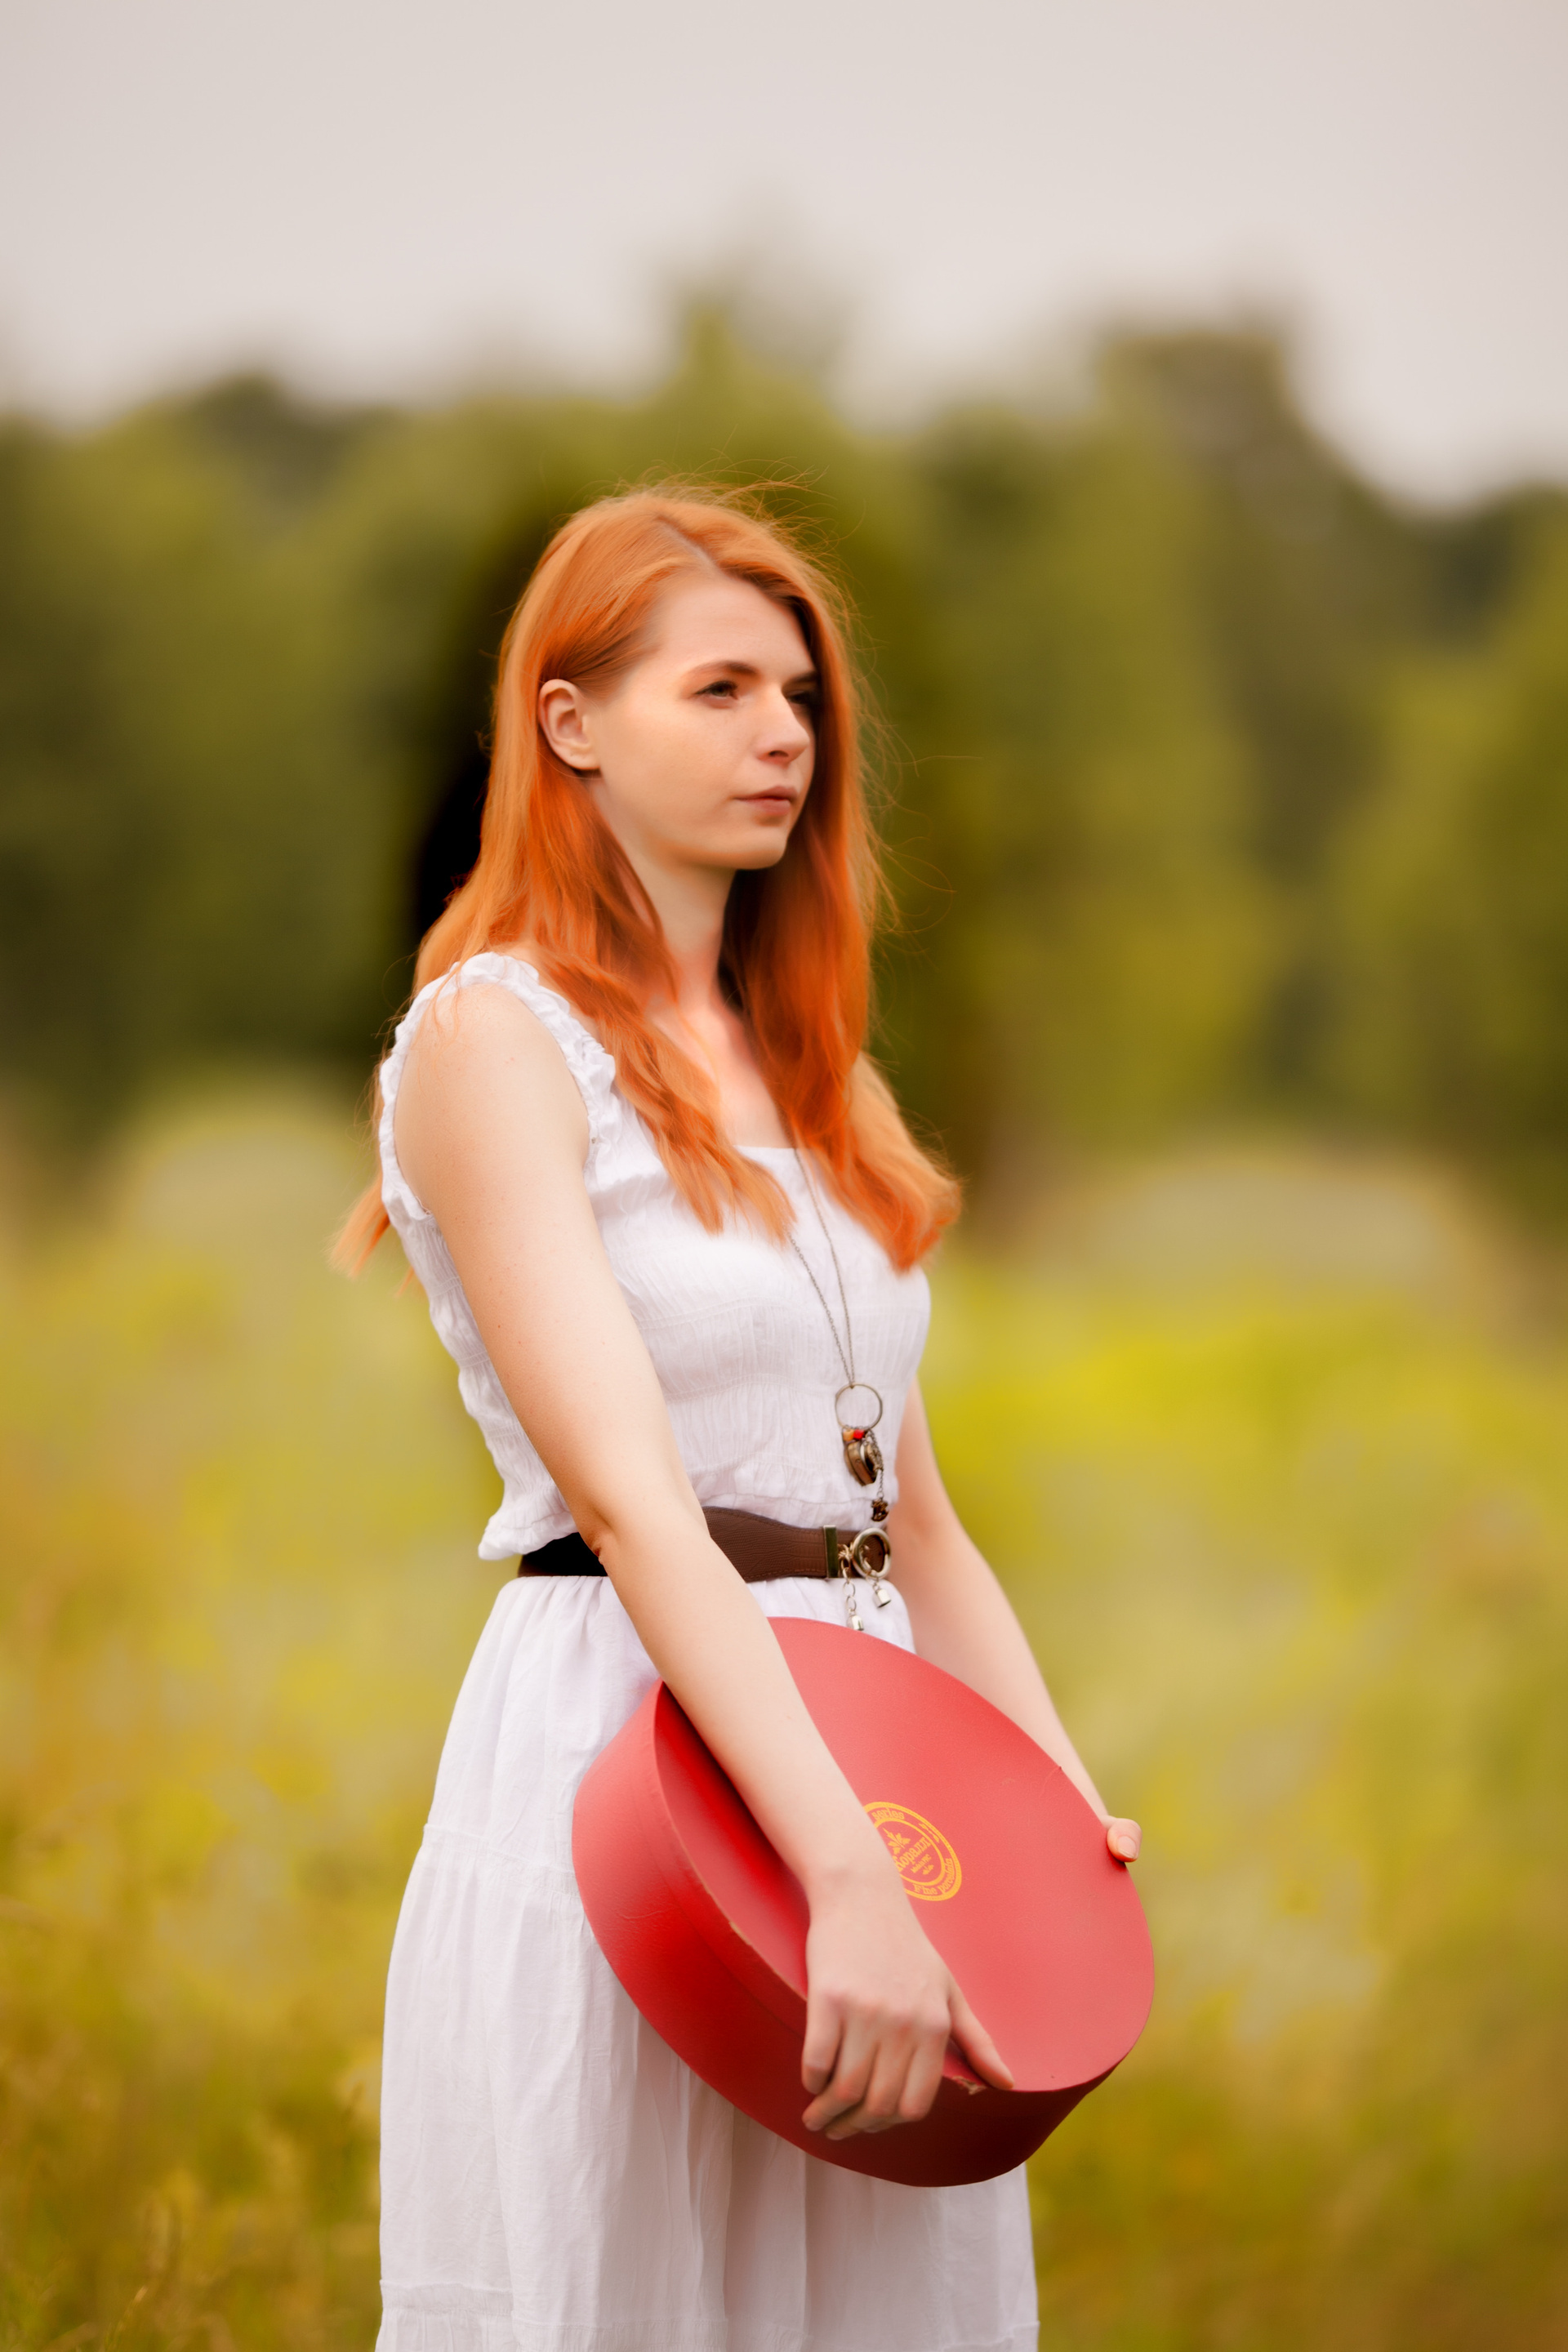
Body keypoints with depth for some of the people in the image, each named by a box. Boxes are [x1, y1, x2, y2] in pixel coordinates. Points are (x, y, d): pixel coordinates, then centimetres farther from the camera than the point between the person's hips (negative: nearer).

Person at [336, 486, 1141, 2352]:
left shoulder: (805, 1071, 17)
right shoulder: (496, 1038, -6)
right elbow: (628, 1498, -18)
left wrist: (1066, 1801, 2)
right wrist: (849, 1875, -27)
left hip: (857, 1729, 7)